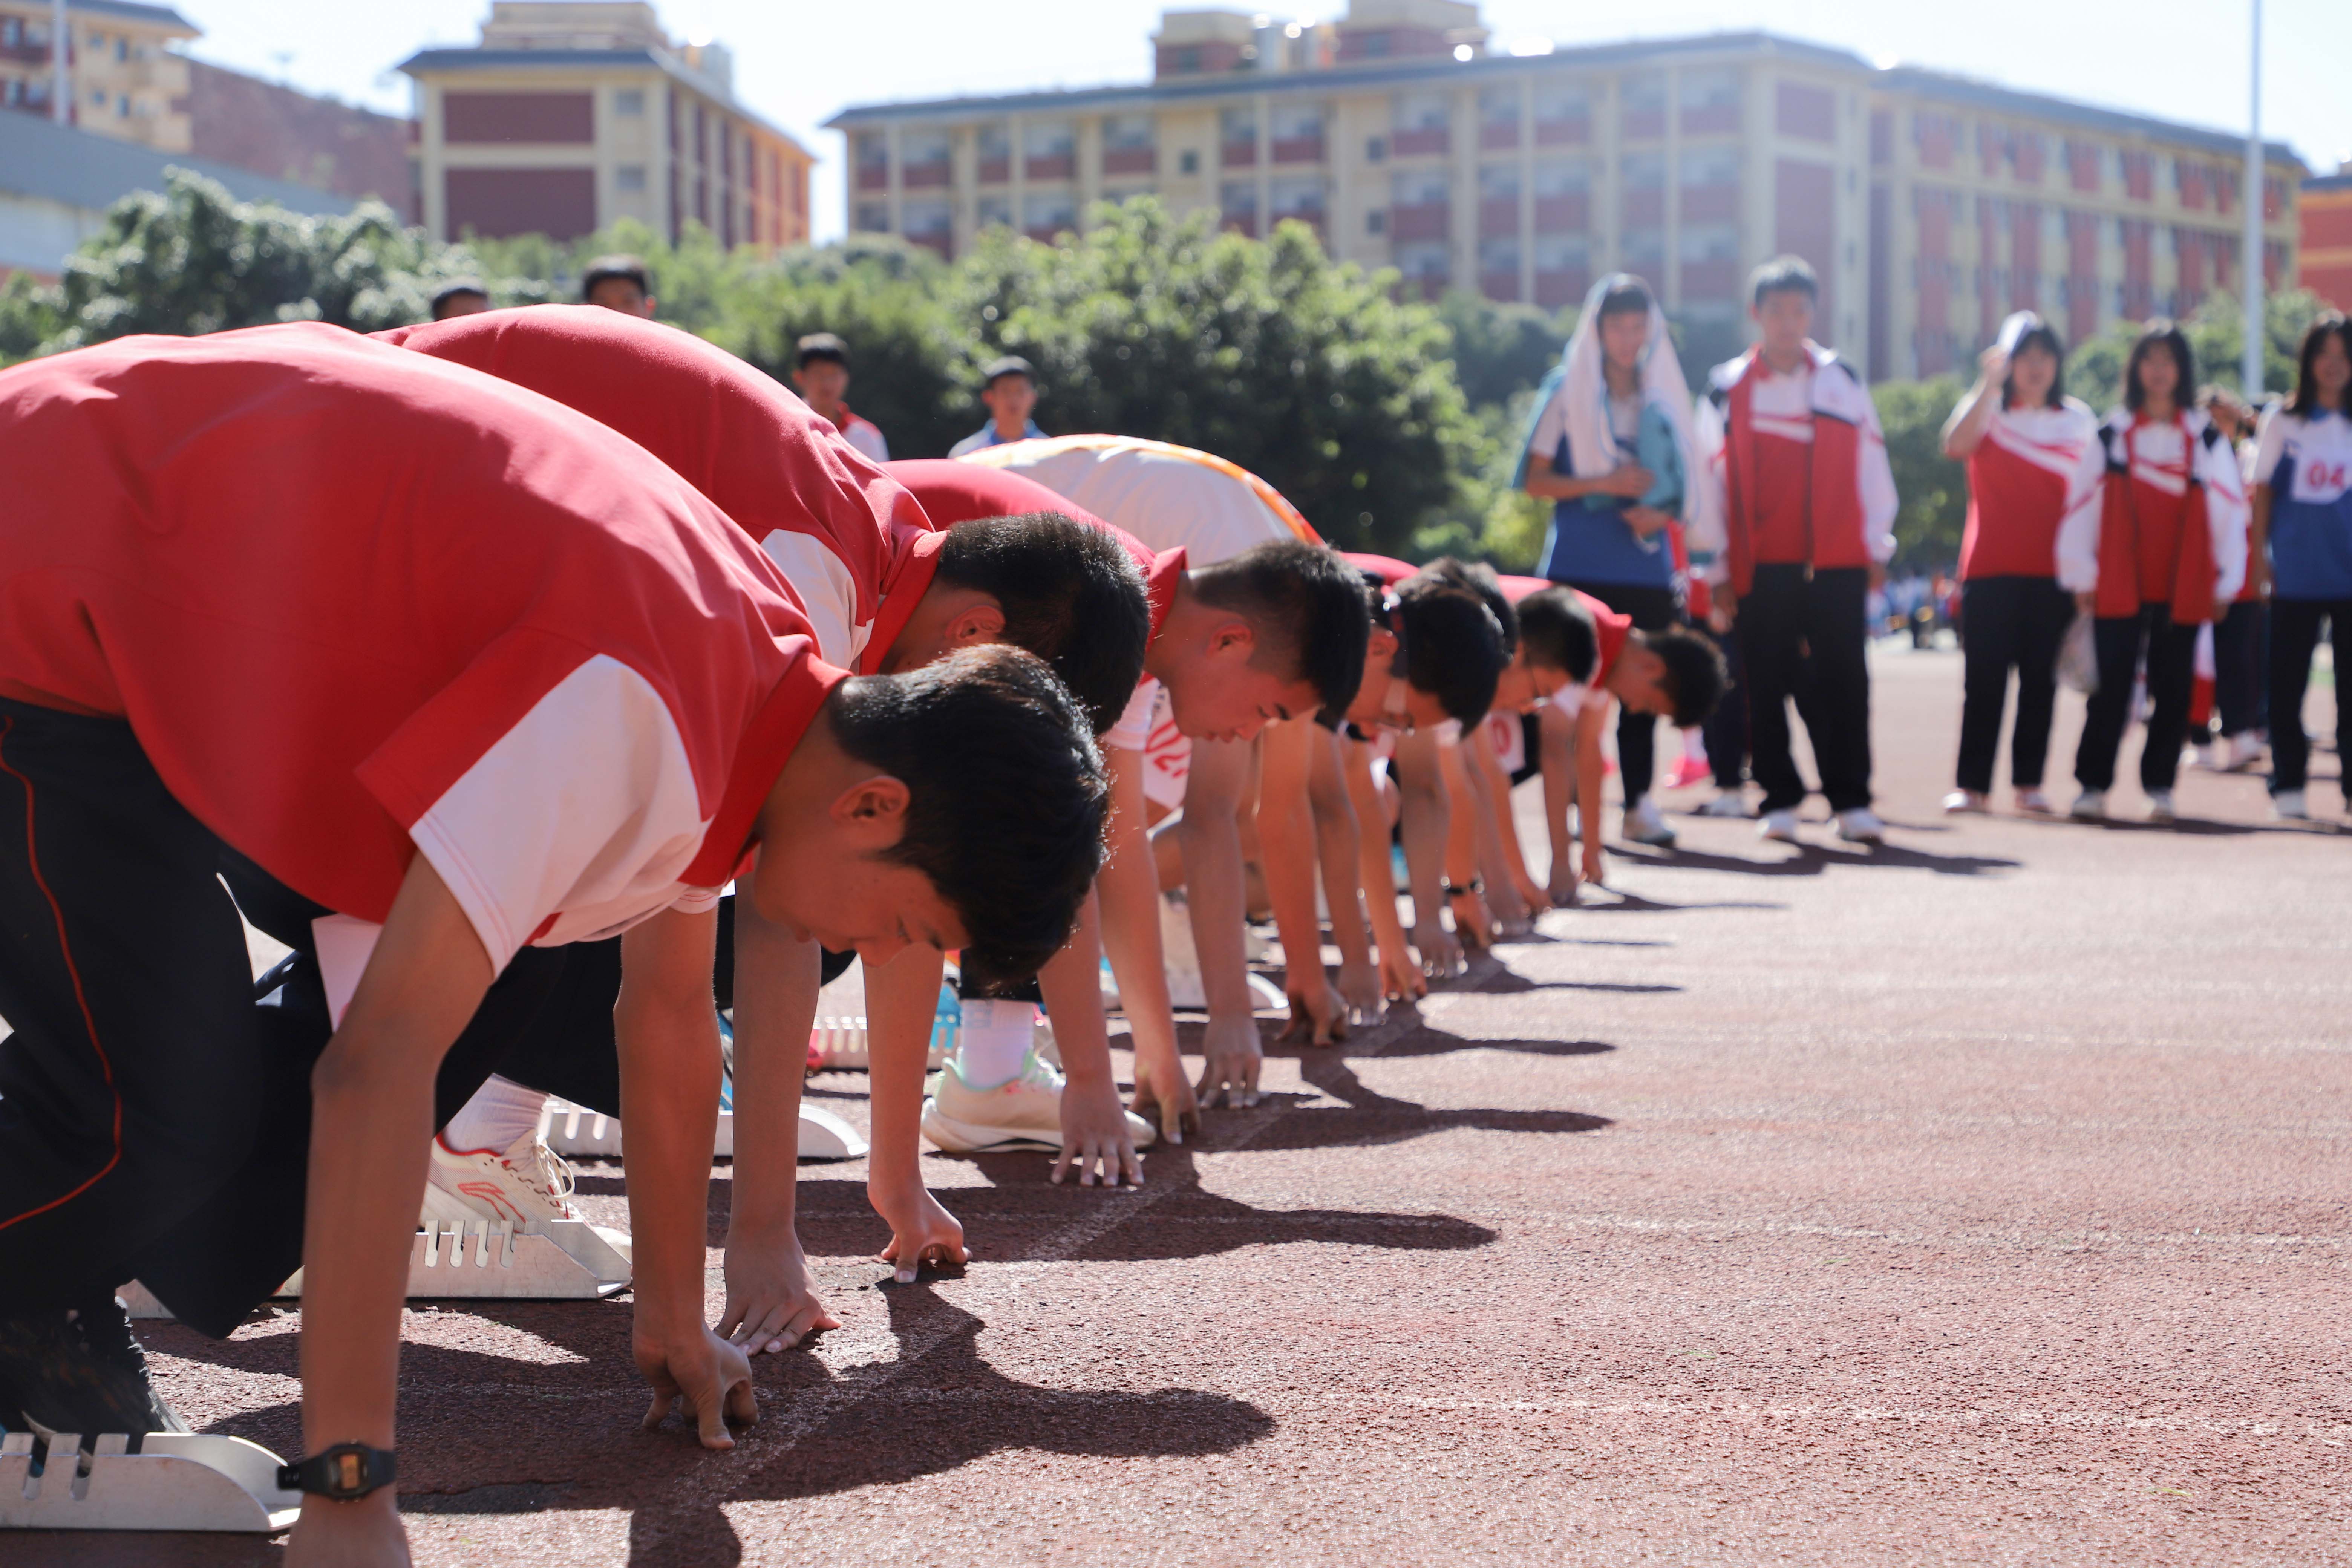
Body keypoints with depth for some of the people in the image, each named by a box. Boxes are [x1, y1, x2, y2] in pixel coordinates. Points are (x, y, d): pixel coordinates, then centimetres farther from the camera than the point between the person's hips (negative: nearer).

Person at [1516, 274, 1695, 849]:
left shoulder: (1662, 393, 13)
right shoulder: (1567, 390, 3)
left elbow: (1681, 479, 17)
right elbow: (1534, 479, 0)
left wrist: (1661, 514, -4)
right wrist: (1602, 484, -12)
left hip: (1646, 568, 3)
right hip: (1579, 568, -3)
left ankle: (1640, 803, 7)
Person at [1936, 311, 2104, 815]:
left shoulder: (2078, 420, 11)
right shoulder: (1987, 411, 4)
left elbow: (2088, 496, 12)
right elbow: (1956, 445, -19)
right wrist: (1988, 383, -26)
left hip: (2051, 571, 2)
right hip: (1990, 567, -2)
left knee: (2041, 679, 2)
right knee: (1984, 679, -5)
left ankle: (2028, 782, 8)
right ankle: (1970, 785, -3)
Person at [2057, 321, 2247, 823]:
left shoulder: (2206, 439, 8)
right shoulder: (2111, 435, 6)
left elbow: (2230, 512, 8)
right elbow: (2083, 507, 5)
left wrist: (2225, 582, 5)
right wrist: (2082, 577, 1)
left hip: (2183, 588, 1)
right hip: (2120, 588, -1)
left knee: (2173, 691, 3)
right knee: (2111, 688, -3)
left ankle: (2159, 787, 11)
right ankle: (2093, 786, 1)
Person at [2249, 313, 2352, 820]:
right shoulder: (2283, 421, 5)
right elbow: (2263, 489, 7)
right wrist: (2260, 552, 2)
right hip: (2295, 574, 0)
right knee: (2287, 683, 2)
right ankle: (2288, 785, 9)